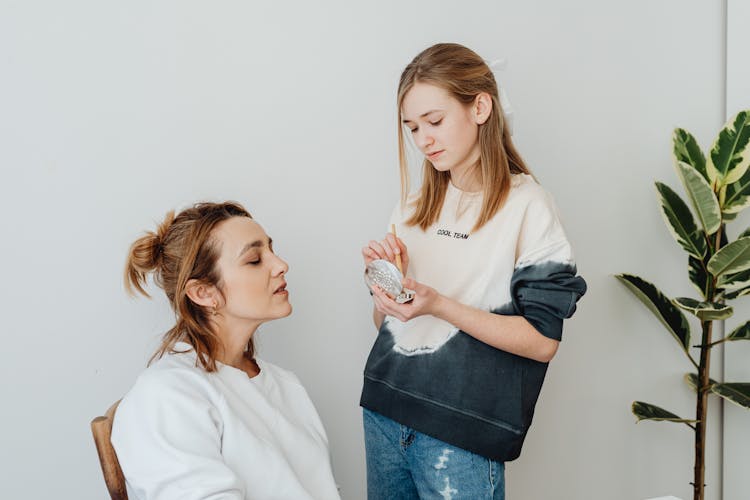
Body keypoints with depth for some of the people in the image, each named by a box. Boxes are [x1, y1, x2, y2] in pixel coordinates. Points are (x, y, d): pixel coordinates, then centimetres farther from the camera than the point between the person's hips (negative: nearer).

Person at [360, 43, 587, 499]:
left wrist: (439, 305, -21)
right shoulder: (414, 206, 8)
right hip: (384, 411, 5)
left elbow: (543, 340, -13)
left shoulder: (528, 206, -8)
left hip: (461, 434, -5)